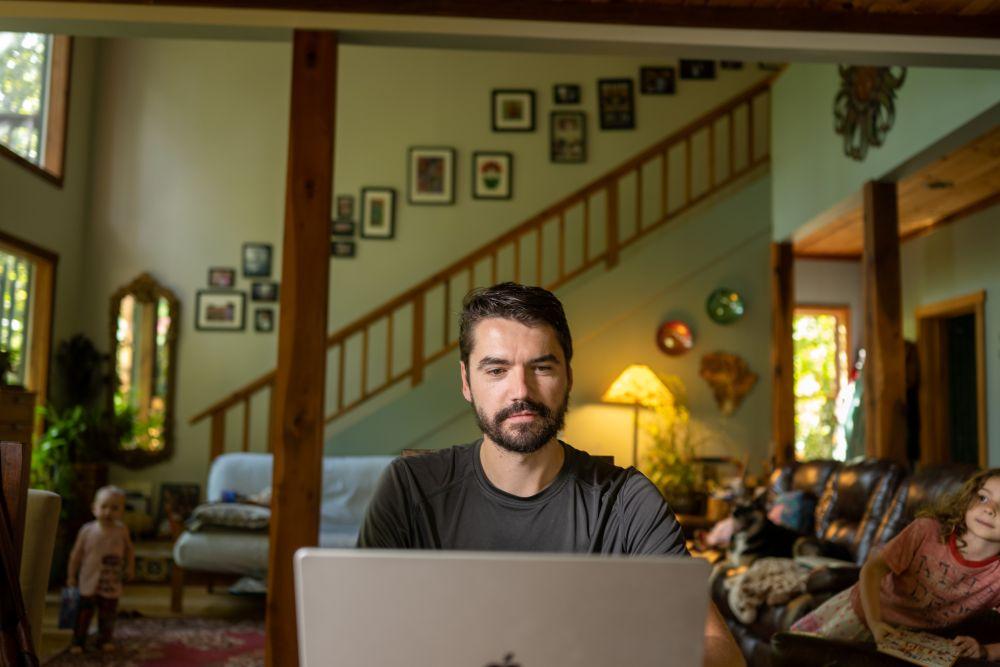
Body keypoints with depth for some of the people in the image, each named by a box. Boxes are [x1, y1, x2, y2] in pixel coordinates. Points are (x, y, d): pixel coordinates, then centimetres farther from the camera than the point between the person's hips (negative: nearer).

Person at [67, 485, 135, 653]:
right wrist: (71, 576, 1)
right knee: (84, 613, 3)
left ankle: (105, 639, 28)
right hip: (88, 582, -2)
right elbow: (76, 554, -2)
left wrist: (130, 567, 2)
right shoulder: (87, 530, -10)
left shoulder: (121, 530, -5)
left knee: (108, 614, 12)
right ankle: (78, 641, 15)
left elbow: (129, 549, 11)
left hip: (111, 584, 2)